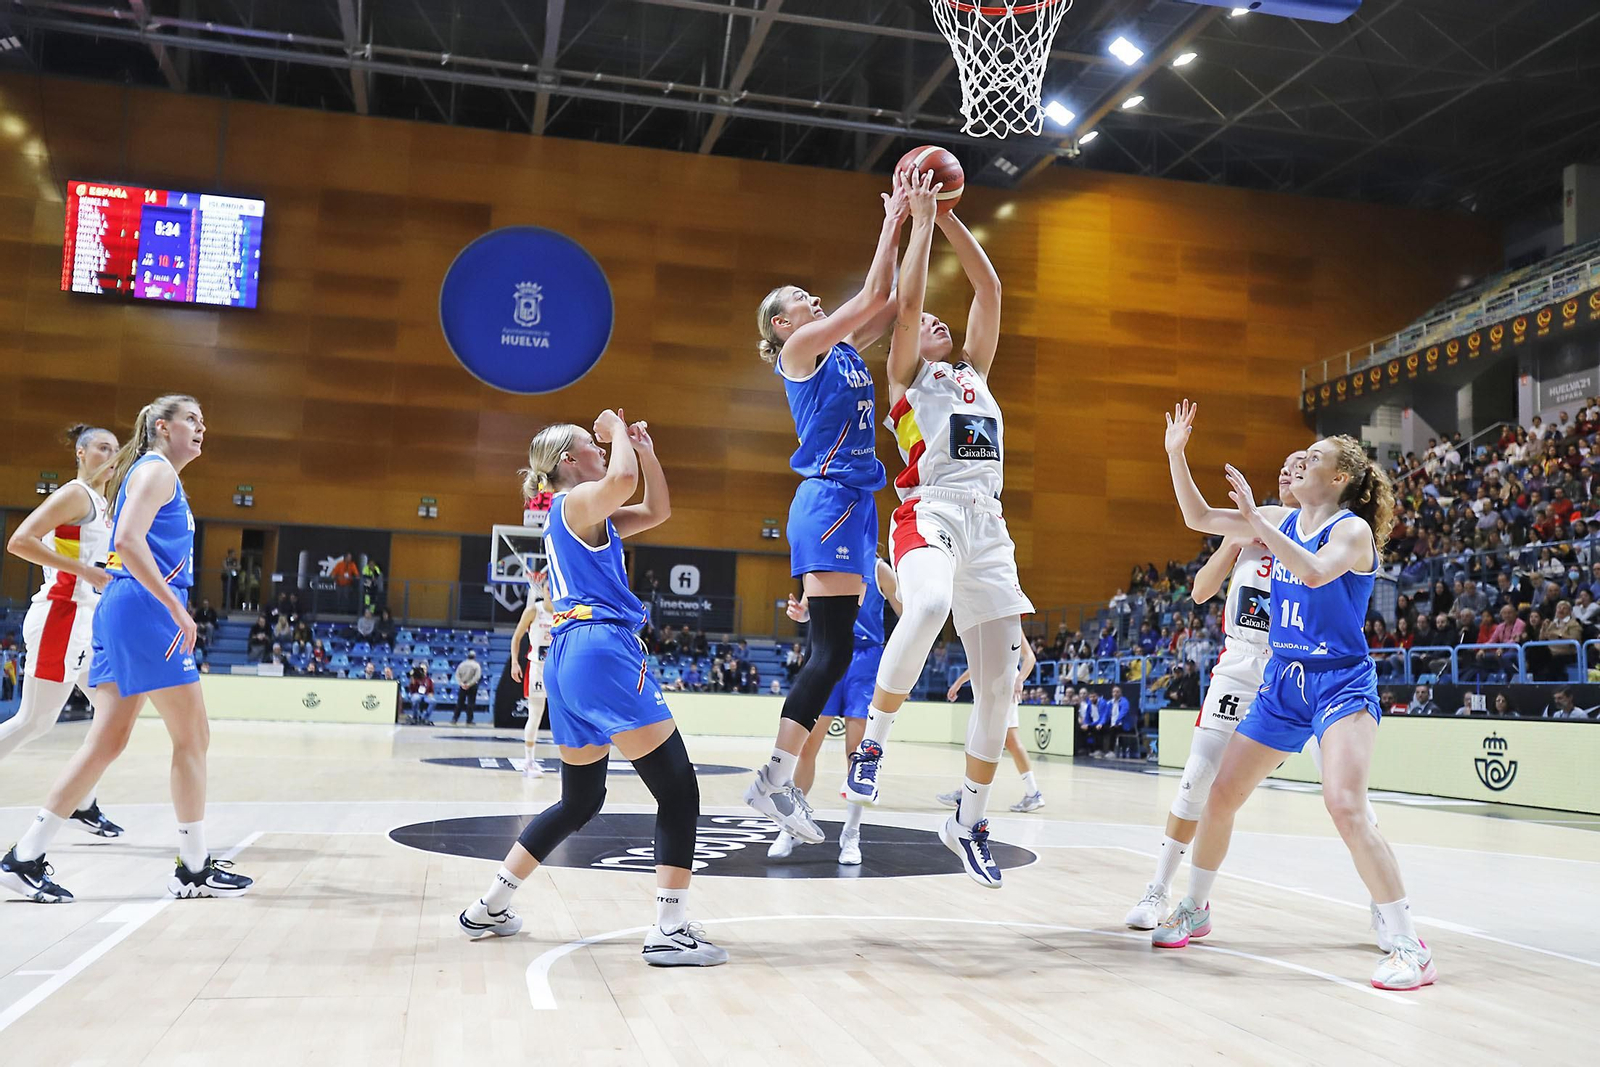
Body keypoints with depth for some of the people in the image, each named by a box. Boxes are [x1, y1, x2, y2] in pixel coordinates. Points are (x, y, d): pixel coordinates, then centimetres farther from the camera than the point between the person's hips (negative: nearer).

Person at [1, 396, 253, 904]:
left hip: (124, 612, 10)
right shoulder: (157, 470, -7)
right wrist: (177, 608, -24)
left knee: (107, 742, 9)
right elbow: (128, 540, -20)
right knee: (193, 738, -3)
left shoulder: (155, 473, 23)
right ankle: (195, 870, 4)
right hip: (145, 610, -10)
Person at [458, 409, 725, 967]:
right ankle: (670, 930, -11)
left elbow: (657, 510, 29)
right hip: (602, 648, -10)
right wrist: (617, 429, -7)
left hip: (568, 659, 10)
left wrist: (644, 448, 19)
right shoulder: (576, 502, -3)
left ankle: (490, 908, 24)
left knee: (580, 801, 20)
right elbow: (621, 479, -25)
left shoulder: (587, 516, 24)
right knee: (677, 790, -7)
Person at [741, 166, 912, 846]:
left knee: (837, 650, 6)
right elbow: (873, 297, -8)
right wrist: (893, 224, 0)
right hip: (828, 501, -9)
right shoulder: (799, 349, -3)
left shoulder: (842, 350, 20)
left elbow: (887, 301, 19)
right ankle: (772, 780, -8)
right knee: (832, 651, -13)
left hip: (854, 503, 9)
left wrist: (900, 226, 15)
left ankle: (788, 786, 9)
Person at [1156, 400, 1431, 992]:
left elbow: (1315, 570, -32)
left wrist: (1253, 518, -32)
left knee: (1345, 806, -25)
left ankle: (1409, 947, -15)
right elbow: (1199, 518, 11)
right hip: (1283, 682, 7)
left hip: (1342, 683, -7)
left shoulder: (1352, 529, -11)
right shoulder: (1282, 520, 8)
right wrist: (1176, 453, 2)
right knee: (1220, 798, 8)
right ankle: (1195, 909, 28)